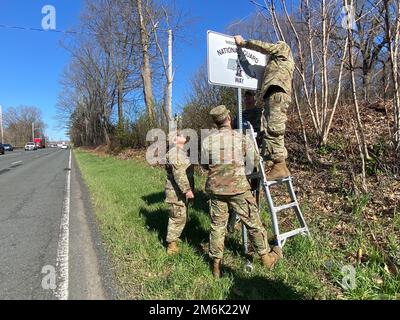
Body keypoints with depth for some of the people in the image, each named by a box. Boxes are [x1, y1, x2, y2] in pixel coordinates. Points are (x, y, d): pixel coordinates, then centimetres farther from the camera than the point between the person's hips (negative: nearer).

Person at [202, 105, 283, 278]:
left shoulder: (207, 140, -3)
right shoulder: (241, 138, -8)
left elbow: (205, 165, 8)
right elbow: (254, 158, 7)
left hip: (215, 188, 3)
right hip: (238, 187, -2)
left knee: (217, 226, 13)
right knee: (253, 223, 12)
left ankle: (216, 265, 23)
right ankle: (266, 256, 28)